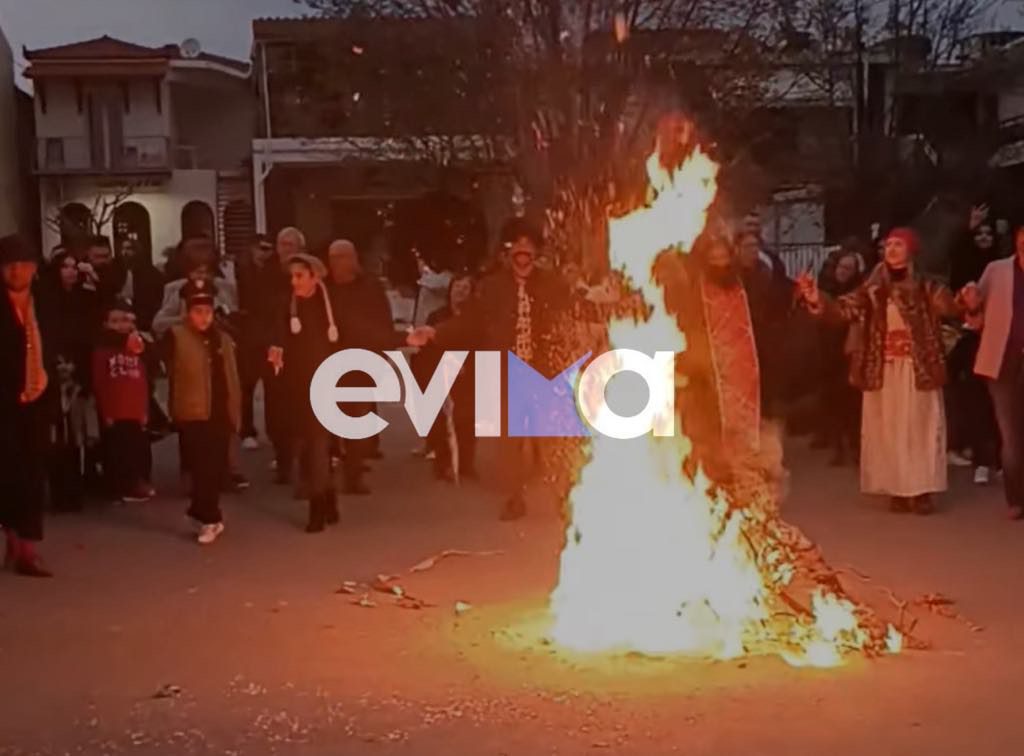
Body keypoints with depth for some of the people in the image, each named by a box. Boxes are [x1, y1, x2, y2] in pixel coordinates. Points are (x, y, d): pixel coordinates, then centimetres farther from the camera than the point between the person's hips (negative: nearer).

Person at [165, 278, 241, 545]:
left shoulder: (223, 339, 13)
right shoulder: (176, 336, 0)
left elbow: (232, 379, 14)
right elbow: (168, 368, -11)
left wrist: (236, 414, 11)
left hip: (220, 414, 5)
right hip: (194, 414, -5)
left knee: (217, 468, 10)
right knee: (202, 468, -2)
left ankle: (203, 513, 26)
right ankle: (210, 519, 7)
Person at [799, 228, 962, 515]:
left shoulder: (927, 287, -2)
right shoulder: (872, 289, 2)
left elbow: (949, 307, -18)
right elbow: (844, 309, -10)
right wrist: (817, 301, -29)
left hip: (919, 369, -2)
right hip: (883, 369, 2)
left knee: (919, 428, 2)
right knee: (888, 430, 5)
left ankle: (921, 490, 8)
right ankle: (898, 490, 13)